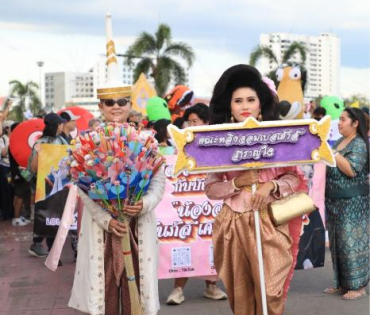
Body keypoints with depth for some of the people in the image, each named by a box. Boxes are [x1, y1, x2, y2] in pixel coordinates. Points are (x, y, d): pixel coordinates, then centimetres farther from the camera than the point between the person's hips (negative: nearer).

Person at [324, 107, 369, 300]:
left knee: (352, 242, -4)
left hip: (353, 203, -8)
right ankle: (342, 283, 21)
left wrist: (332, 152, -21)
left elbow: (352, 170, -23)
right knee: (338, 243, 12)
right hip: (336, 202, 8)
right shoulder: (339, 142, 13)